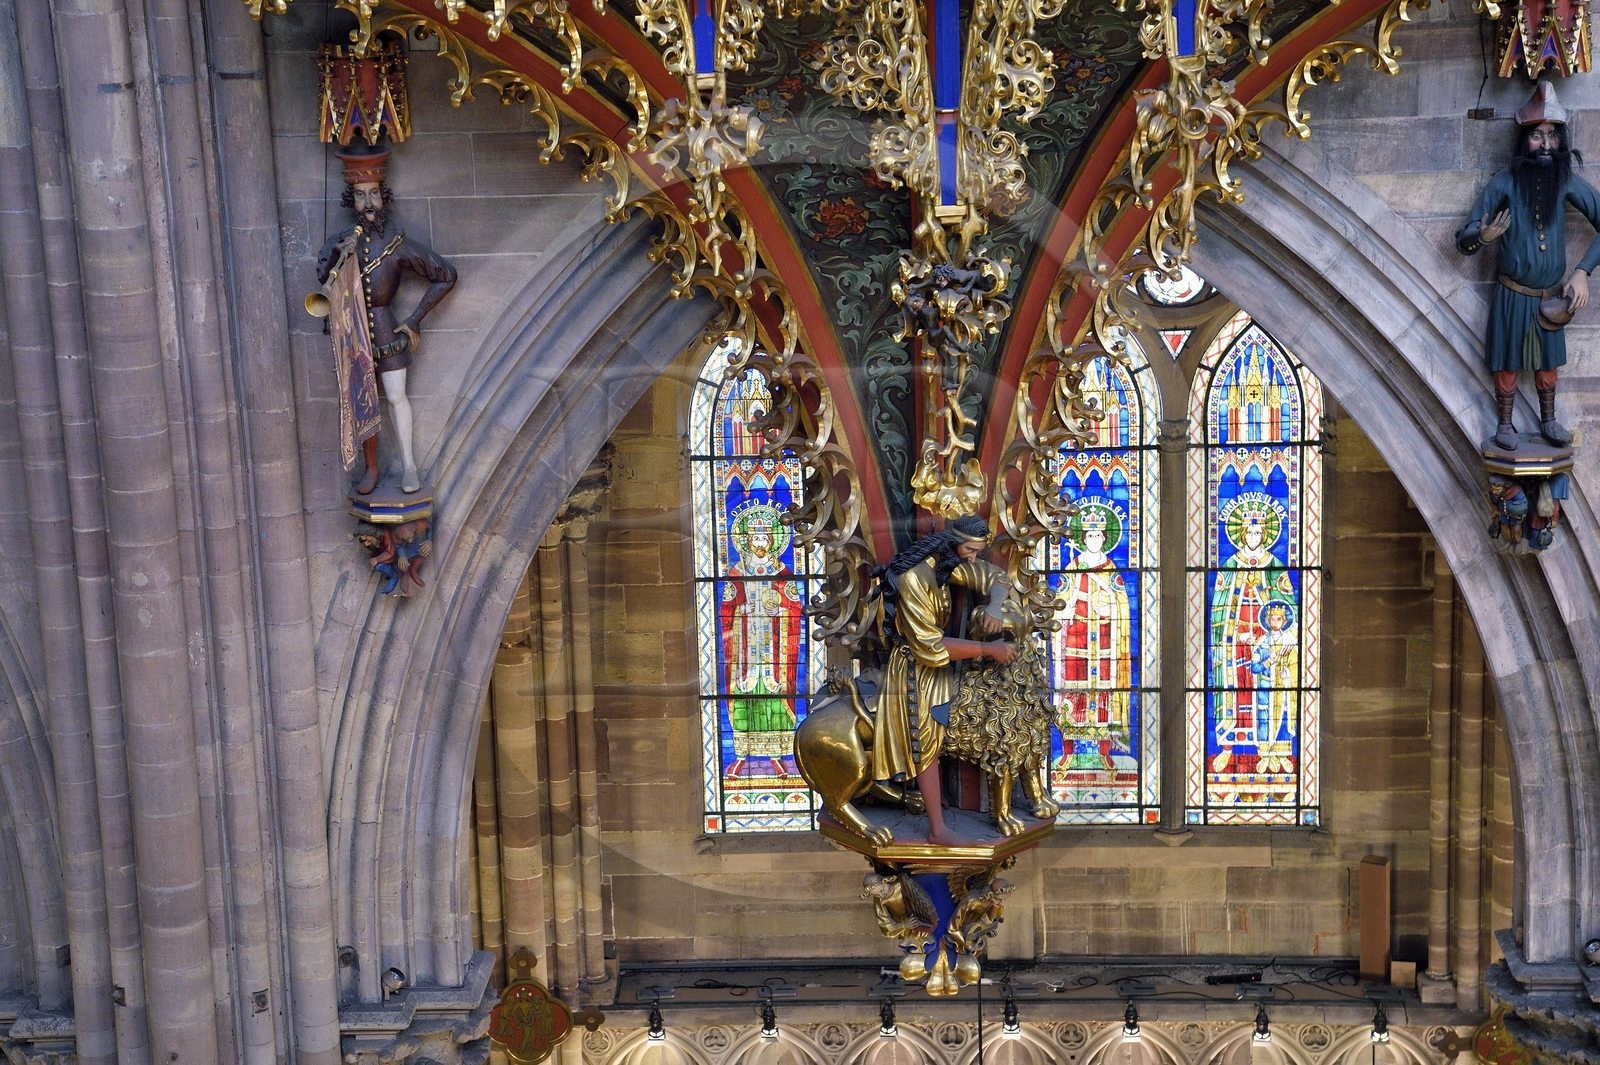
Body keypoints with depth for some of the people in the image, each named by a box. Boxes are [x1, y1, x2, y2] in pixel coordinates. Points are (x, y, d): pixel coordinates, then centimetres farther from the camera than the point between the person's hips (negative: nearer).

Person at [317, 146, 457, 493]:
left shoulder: (398, 244, -6)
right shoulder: (340, 241, 0)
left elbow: (445, 276, -1)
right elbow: (324, 279, -13)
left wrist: (415, 319, -2)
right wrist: (339, 255, -32)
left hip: (386, 329, -2)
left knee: (396, 397, 0)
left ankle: (408, 464, 14)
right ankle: (371, 469, 16)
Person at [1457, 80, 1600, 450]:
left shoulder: (1566, 181, -7)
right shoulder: (1504, 183, -12)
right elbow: (1463, 241, -10)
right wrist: (1483, 236, -33)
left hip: (1551, 295, 2)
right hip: (1513, 294, -2)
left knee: (1548, 364, 15)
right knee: (1508, 364, 8)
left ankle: (1548, 422, 33)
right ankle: (1504, 425, 25)